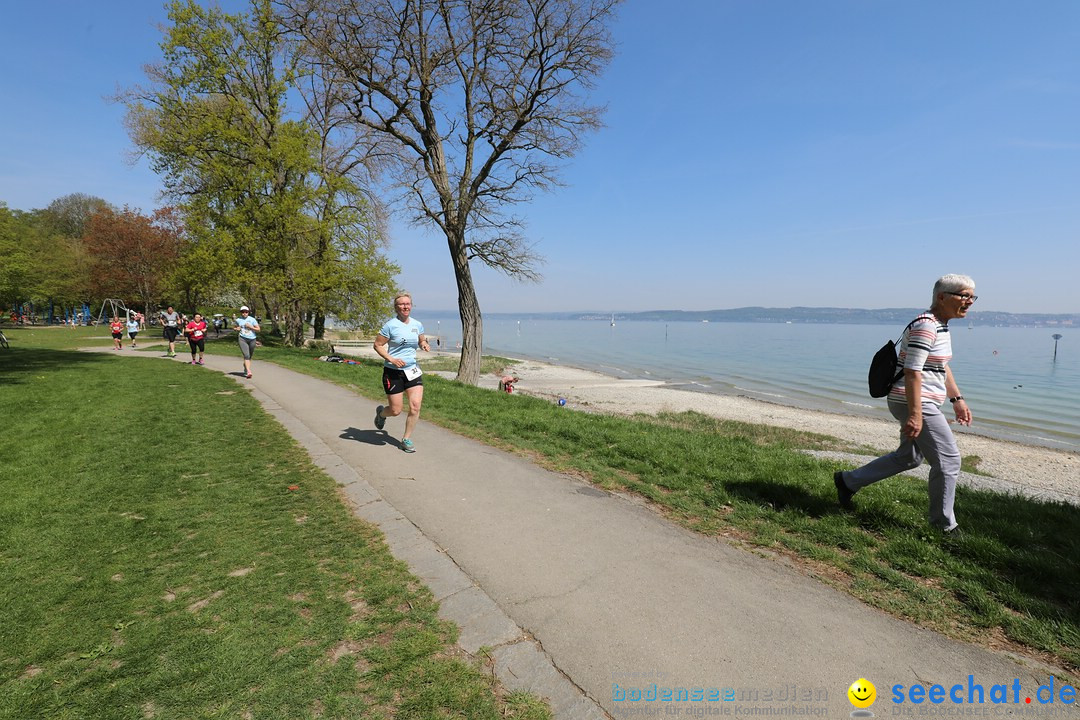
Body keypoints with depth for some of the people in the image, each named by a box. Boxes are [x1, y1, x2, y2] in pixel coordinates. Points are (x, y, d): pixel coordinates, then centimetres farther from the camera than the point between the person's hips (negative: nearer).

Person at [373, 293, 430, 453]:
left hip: (412, 369, 4)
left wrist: (424, 345, -3)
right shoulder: (390, 325, -9)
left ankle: (407, 439, 10)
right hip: (393, 372, -4)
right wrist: (392, 359, -19)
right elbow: (377, 345, -7)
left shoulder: (417, 324, 5)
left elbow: (421, 341, 21)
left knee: (415, 405, -9)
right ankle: (381, 412, 39)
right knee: (396, 411, 2)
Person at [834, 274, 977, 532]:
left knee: (909, 457, 18)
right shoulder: (925, 326, -19)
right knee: (948, 460, -2)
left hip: (923, 403, 11)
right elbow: (912, 372, -25)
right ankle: (945, 526, 13)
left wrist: (957, 399, 23)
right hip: (915, 403, -11)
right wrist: (915, 415, -28)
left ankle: (848, 481, 26)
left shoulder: (941, 326, 13)